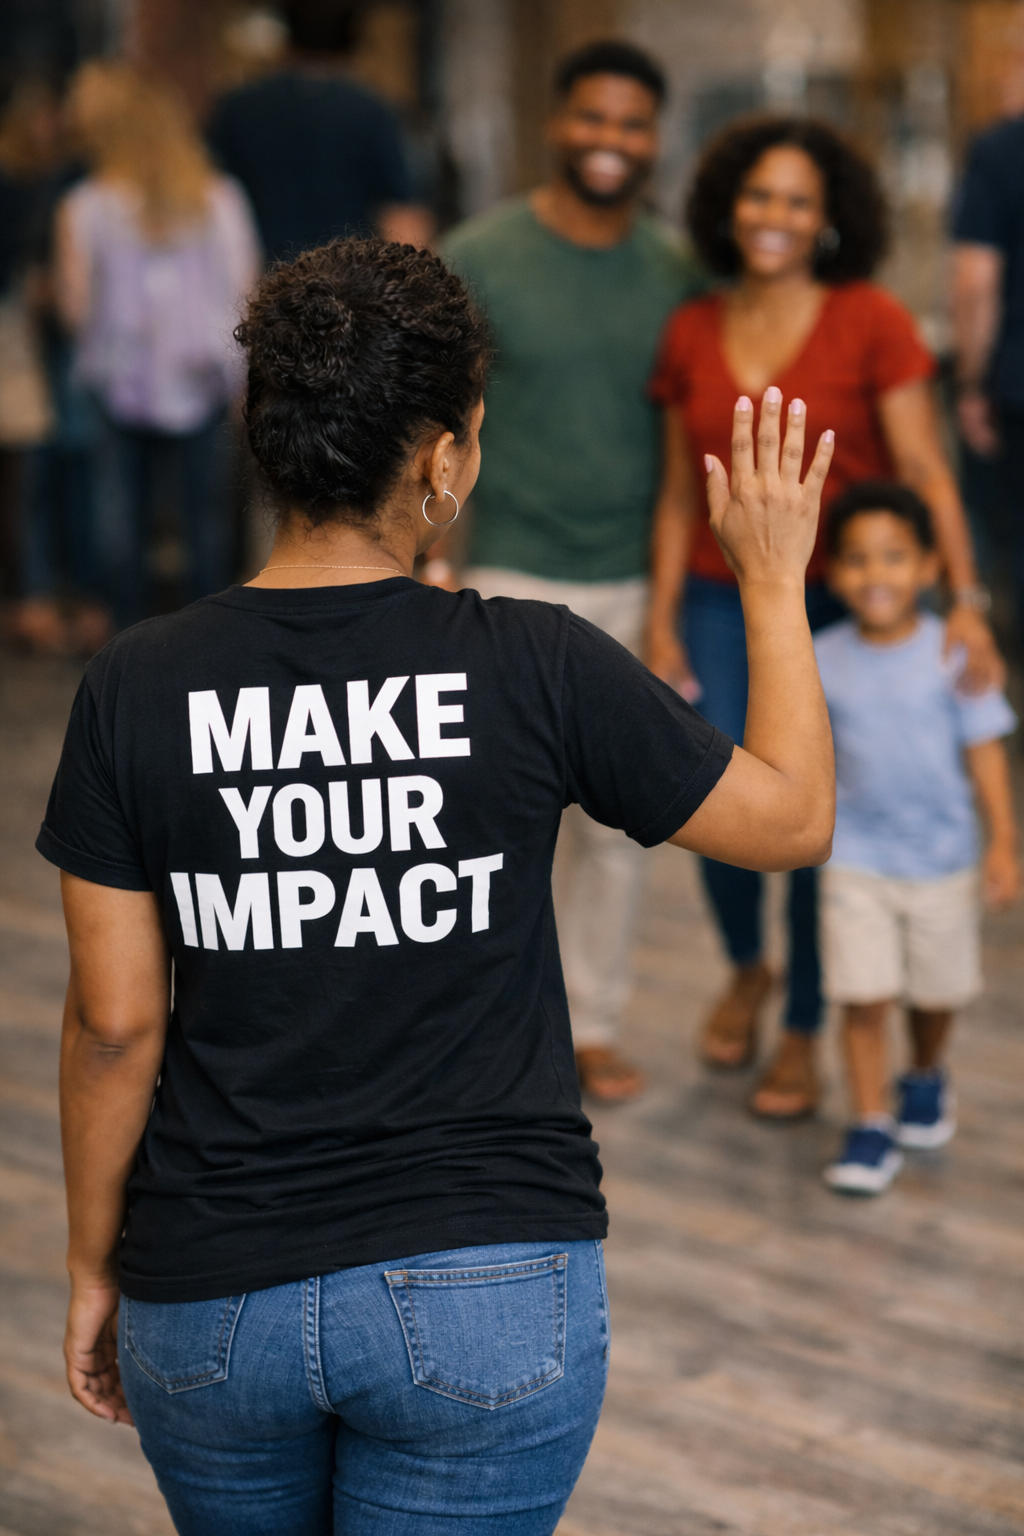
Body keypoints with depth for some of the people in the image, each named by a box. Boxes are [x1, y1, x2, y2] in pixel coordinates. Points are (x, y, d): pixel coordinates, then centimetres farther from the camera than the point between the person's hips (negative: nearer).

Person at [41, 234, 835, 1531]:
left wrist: (93, 1265, 11)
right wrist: (772, 581, 15)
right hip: (484, 1290, -2)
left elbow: (115, 1022, -3)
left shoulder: (135, 690, -7)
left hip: (214, 1297, 2)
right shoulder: (537, 669, -11)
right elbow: (794, 818, 3)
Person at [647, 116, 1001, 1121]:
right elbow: (678, 494, 9)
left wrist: (963, 602, -17)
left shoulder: (871, 323, -7)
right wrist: (661, 620, 6)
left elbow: (924, 475, -9)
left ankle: (803, 1036, 20)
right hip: (723, 605, 3)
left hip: (838, 608, -3)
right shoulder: (692, 334, 4)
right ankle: (746, 970, 31)